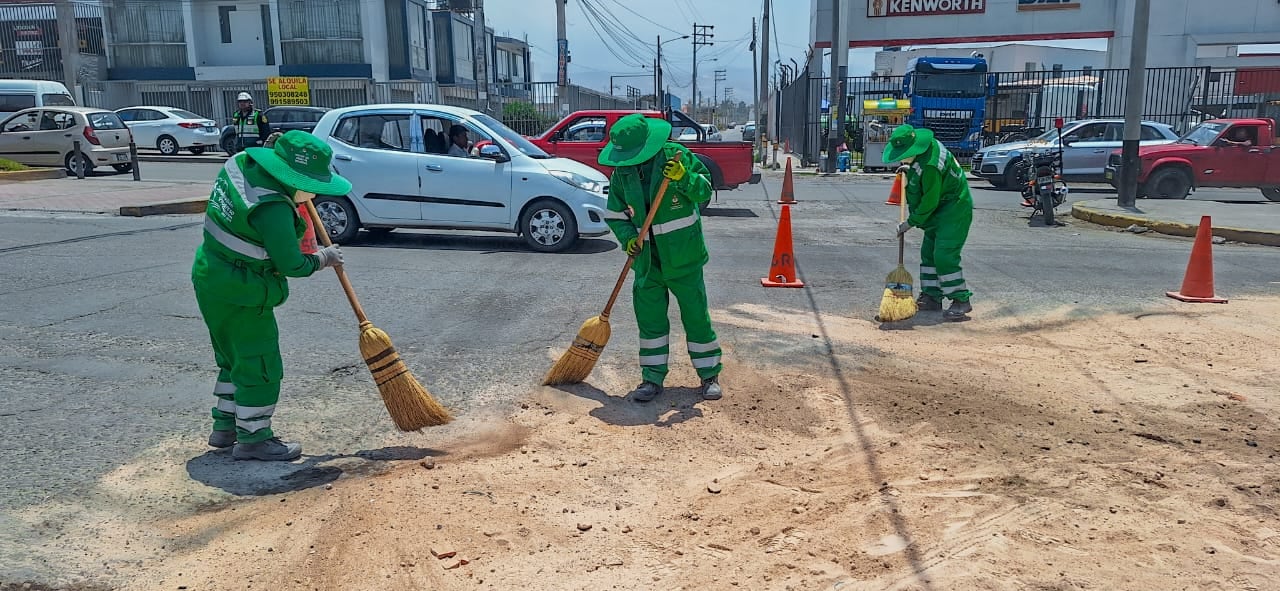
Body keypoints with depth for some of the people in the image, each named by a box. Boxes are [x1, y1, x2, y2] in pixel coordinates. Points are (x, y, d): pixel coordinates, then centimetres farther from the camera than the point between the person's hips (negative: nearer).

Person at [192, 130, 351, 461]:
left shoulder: (241, 162, -3)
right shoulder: (273, 209, -29)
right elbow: (292, 265, -20)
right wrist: (324, 259, -2)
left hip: (210, 278, 10)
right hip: (241, 294, -10)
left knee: (234, 358, 22)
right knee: (259, 364, 2)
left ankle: (225, 427, 33)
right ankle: (252, 439, 12)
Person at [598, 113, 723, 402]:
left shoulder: (676, 155, -11)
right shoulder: (622, 172, 0)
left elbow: (705, 192, -8)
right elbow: (615, 214, 7)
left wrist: (684, 178, -27)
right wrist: (628, 237, -11)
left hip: (683, 256, -3)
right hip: (647, 260, 3)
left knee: (696, 316, 5)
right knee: (650, 319, 7)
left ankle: (710, 376, 19)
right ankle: (653, 379, 19)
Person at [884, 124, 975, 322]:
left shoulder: (930, 166, -31)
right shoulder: (928, 144, -1)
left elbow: (929, 201, -24)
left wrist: (911, 223, -13)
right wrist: (910, 169, 7)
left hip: (954, 210, -11)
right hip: (941, 208, 11)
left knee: (945, 255, -16)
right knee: (929, 251, 12)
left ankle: (961, 300, -8)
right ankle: (932, 297, 19)